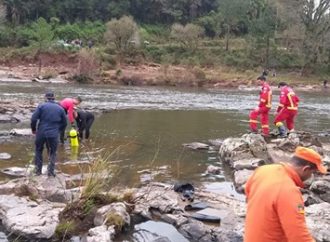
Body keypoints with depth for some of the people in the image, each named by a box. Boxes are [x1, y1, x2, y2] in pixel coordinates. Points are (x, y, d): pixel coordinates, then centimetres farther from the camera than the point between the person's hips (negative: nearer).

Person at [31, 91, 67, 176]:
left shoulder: (41, 106, -2)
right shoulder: (60, 109, 5)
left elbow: (33, 119, -8)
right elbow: (64, 123, 10)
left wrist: (33, 129, 8)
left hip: (41, 133, -1)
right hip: (53, 134, 1)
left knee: (38, 151, 19)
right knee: (52, 153, 15)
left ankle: (38, 170, 21)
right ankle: (51, 171, 9)